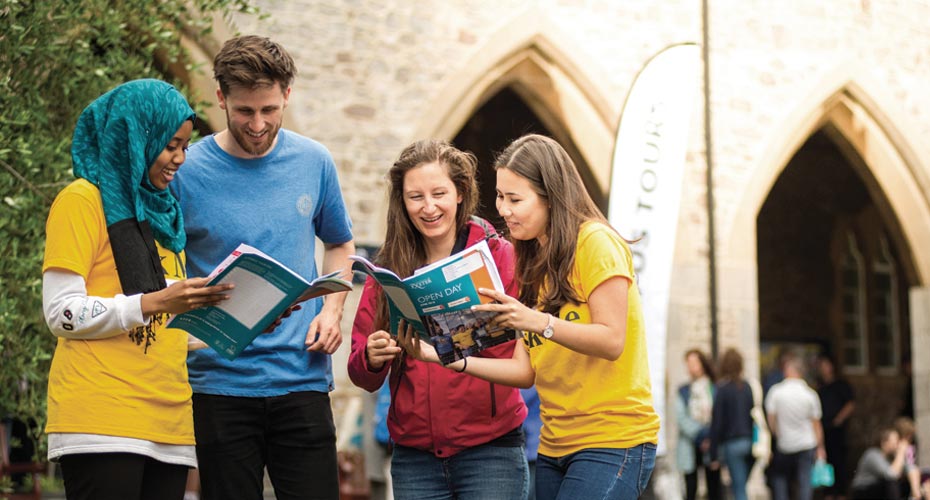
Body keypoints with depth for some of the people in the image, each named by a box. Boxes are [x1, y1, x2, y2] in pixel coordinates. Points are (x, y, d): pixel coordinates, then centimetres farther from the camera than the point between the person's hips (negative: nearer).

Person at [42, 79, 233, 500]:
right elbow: (62, 314, -10)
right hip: (102, 420, -7)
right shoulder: (83, 201, -1)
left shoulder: (162, 212, 22)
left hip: (167, 424, 7)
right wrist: (155, 303, -18)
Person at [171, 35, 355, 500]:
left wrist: (331, 310, 4)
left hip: (303, 379, 2)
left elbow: (340, 245, 20)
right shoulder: (185, 171, -6)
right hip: (220, 386, -2)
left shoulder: (313, 162, 4)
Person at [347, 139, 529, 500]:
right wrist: (371, 360, -16)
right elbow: (363, 377, 5)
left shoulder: (499, 255, -2)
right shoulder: (386, 270, 6)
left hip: (490, 452, -3)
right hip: (414, 455, 3)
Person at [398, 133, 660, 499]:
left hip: (613, 441, -8)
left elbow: (612, 340, -16)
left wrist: (540, 322, -29)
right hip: (555, 444, 8)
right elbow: (527, 370, 10)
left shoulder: (596, 243, -8)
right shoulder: (534, 262, 15)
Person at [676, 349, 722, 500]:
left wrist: (711, 437, -16)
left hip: (711, 447, -1)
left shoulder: (715, 389, 3)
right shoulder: (683, 390, 7)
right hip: (690, 446, 1)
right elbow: (681, 418, -3)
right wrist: (699, 436, -13)